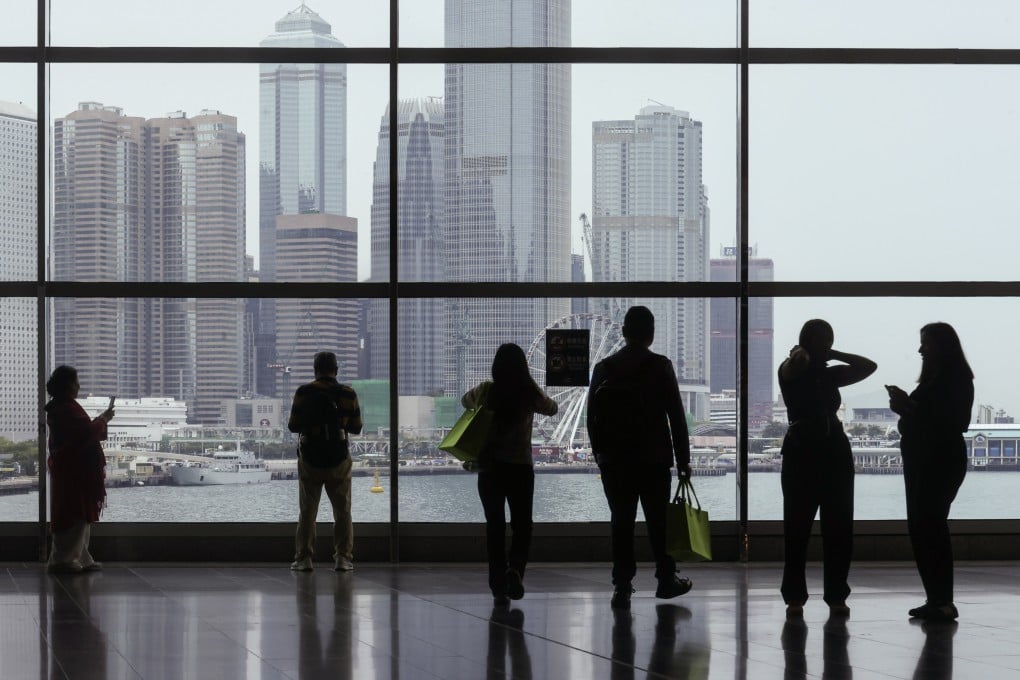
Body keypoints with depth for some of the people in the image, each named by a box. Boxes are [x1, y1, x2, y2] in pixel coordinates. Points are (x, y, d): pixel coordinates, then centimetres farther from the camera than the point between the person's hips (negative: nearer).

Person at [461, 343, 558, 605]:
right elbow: (552, 408, 14)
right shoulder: (530, 394, -6)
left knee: (495, 525, 7)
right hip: (521, 467, -1)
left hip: (489, 467, 1)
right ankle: (515, 569, -15)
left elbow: (466, 401, 17)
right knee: (522, 525, 10)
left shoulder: (485, 391, -5)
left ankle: (498, 586, 4)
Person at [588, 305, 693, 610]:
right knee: (658, 520, 10)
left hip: (614, 460, 2)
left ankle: (622, 588, -1)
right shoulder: (661, 366, -5)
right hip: (655, 459, -1)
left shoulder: (604, 368, 2)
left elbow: (592, 416, 6)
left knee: (621, 522, 2)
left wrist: (600, 453, 16)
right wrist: (683, 460, 2)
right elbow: (676, 416, -4)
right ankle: (666, 579, 19)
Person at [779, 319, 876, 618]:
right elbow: (797, 363, -23)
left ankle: (836, 596, 7)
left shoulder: (830, 374, 15)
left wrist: (834, 355, 10)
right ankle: (794, 596, 1)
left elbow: (869, 366, 14)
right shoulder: (791, 371, 0)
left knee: (839, 527, 2)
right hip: (802, 452, -5)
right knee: (797, 526, -4)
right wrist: (801, 353, -2)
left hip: (835, 451, 5)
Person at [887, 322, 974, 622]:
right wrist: (905, 407, 1)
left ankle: (943, 602, -15)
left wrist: (909, 407, -15)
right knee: (920, 527, 8)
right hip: (922, 459, 10)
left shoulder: (956, 380, -9)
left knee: (930, 526, -14)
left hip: (941, 461, -10)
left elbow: (951, 421, -18)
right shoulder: (934, 379, 17)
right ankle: (936, 599, 9)